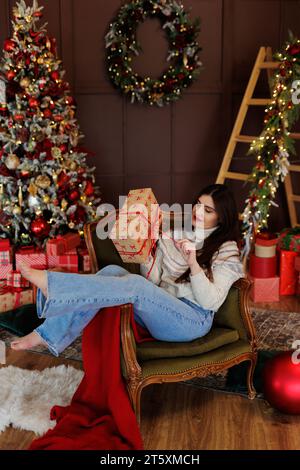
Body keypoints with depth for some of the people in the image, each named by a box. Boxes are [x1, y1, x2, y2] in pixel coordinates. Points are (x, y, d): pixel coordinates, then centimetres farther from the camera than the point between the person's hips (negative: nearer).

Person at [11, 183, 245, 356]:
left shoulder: (227, 250, 0)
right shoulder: (173, 236, 15)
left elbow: (211, 301, -11)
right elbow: (153, 280, 10)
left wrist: (193, 264, -23)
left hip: (194, 320, -5)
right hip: (160, 311, 5)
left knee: (134, 284, -32)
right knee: (113, 271, -20)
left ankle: (50, 282, -34)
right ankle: (49, 334, -26)